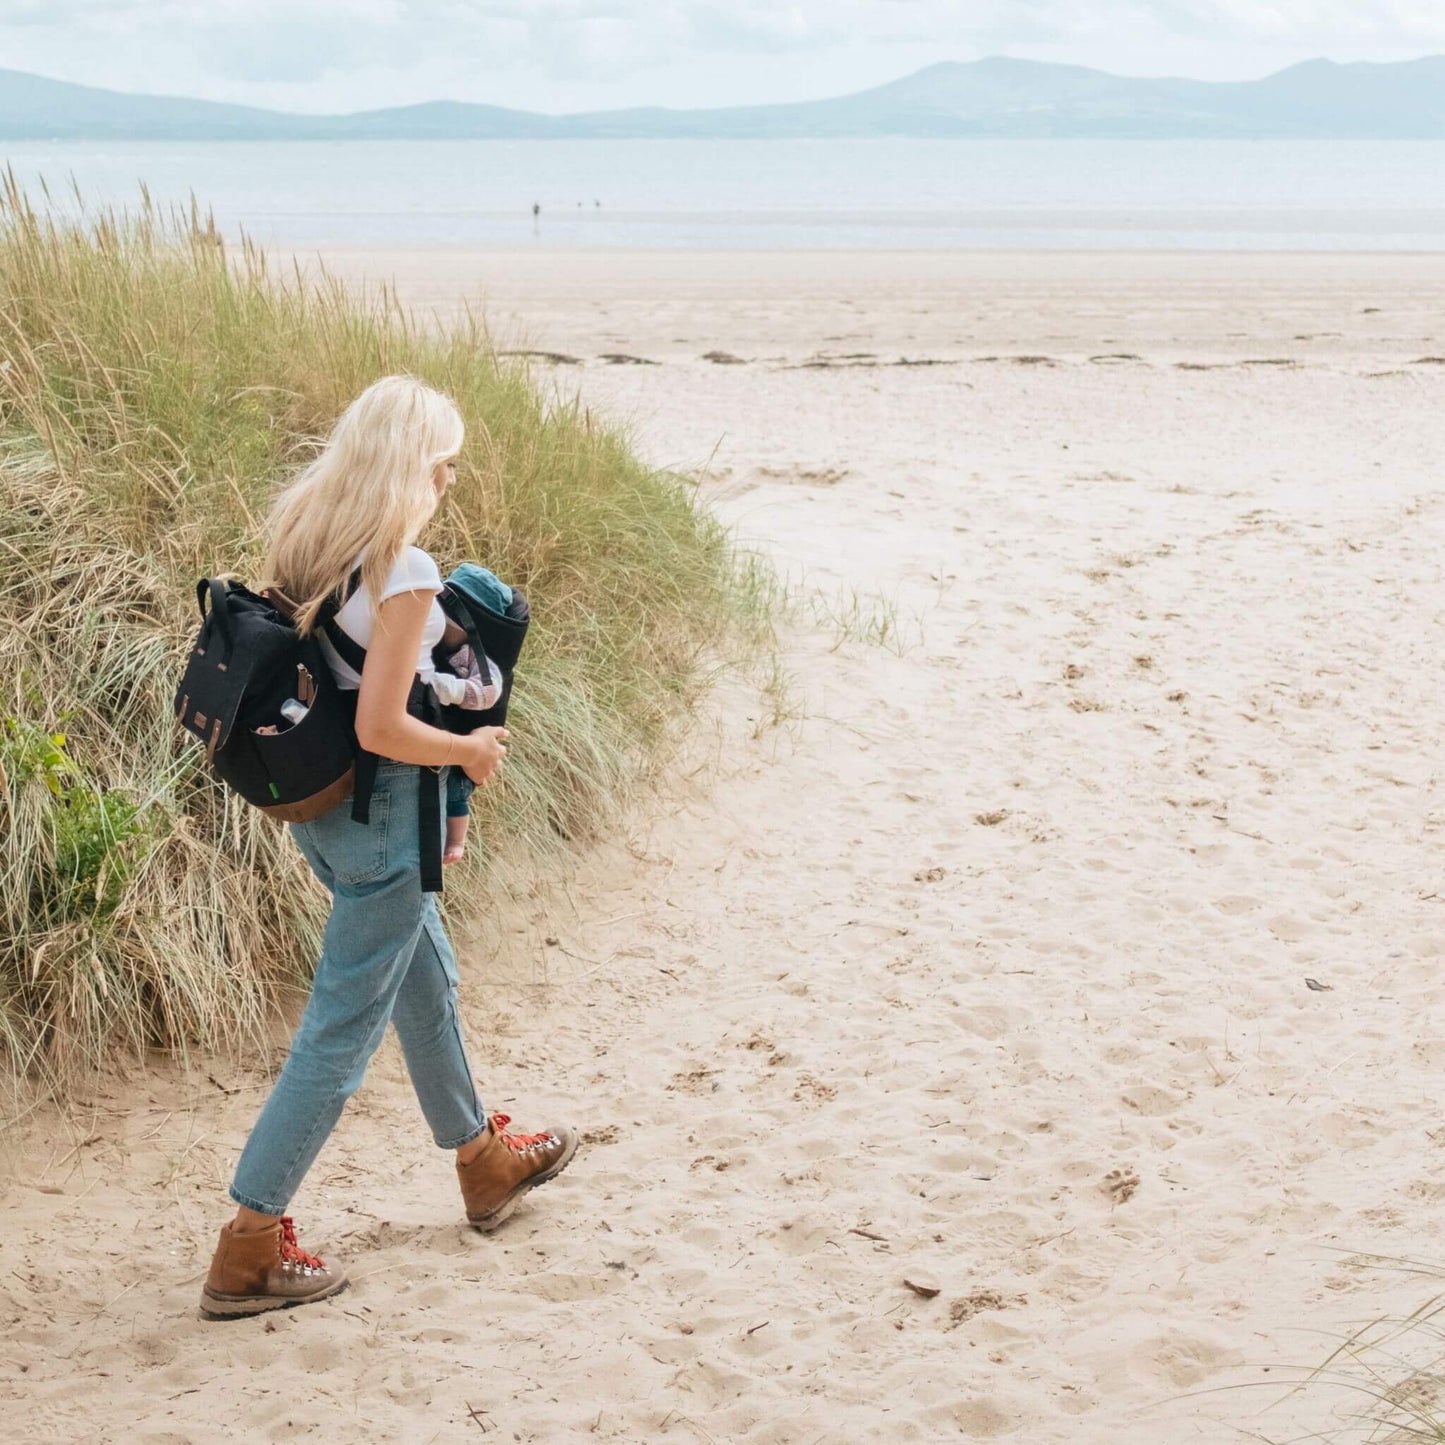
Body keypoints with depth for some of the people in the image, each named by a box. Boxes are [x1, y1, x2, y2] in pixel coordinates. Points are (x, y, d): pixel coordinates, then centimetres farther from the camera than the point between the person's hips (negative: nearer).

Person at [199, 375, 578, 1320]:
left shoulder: (308, 549, 4)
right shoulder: (406, 573, -22)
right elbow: (380, 727, -27)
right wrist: (470, 752, -9)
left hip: (317, 805, 9)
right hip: (380, 814, -9)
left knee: (427, 981, 25)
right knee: (344, 1028, 1)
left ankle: (485, 1165, 45)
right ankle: (250, 1249, 8)